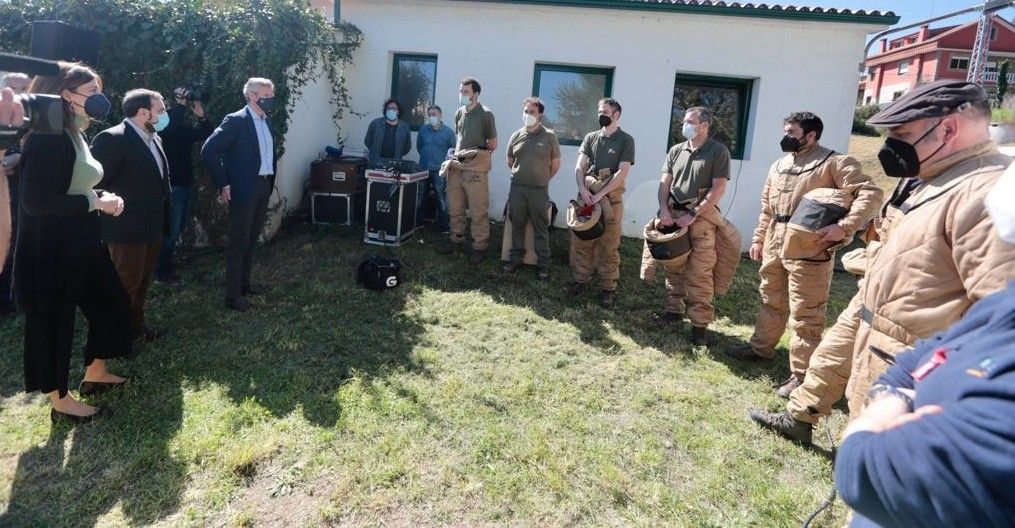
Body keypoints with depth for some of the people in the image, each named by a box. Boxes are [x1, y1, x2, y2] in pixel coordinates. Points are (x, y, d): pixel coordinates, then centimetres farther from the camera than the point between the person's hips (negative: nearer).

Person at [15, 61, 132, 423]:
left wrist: (104, 199, 5)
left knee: (112, 302, 17)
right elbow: (35, 201, -26)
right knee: (54, 320, 5)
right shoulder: (48, 138, -20)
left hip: (82, 244, 10)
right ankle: (60, 401, 21)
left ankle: (95, 374, 36)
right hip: (52, 250, -10)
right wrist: (95, 203, -21)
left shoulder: (75, 135, 11)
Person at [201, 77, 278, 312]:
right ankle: (233, 295, 8)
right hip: (244, 189, -7)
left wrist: (270, 182, 12)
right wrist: (224, 184, -15)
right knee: (239, 242, -1)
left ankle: (244, 283, 30)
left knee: (251, 239, 16)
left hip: (264, 188, 7)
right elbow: (209, 150, -17)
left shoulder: (265, 121, 12)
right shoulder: (236, 120, -12)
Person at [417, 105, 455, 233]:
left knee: (441, 198, -4)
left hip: (439, 170, -4)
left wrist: (445, 162, -8)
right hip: (423, 168, 4)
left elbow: (453, 150, 1)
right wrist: (425, 156, 14)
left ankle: (443, 225, 3)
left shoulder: (448, 132, -1)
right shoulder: (423, 130, 8)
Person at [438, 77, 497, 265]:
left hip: (476, 169, -6)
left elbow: (493, 145, 0)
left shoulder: (485, 114, -3)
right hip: (457, 166, 6)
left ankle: (479, 248, 4)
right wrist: (454, 155, 13)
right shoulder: (459, 113, 15)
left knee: (478, 212, -4)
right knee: (455, 209, 12)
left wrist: (475, 151, -8)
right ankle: (457, 241, 26)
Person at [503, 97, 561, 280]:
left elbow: (555, 164, 5)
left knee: (541, 228, 2)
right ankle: (516, 259, 23)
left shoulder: (549, 136, -2)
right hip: (517, 188, 3)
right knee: (517, 225, 10)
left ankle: (543, 265, 8)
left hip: (539, 190, -3)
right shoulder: (516, 136, 6)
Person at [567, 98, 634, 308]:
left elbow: (622, 173, -9)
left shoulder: (625, 140, 0)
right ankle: (581, 278, 21)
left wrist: (599, 195, -15)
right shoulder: (590, 137, 13)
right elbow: (579, 166, 6)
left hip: (610, 198, -4)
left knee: (608, 246, -1)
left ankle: (608, 288, 6)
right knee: (581, 241, 7)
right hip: (586, 196, 4)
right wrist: (583, 190, -12)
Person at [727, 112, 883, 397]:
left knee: (805, 315, -1)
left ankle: (801, 374, 8)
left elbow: (871, 194, -16)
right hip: (774, 248, 8)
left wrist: (844, 227, -26)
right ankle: (761, 348, 39)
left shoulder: (835, 162, -8)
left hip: (809, 252, -7)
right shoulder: (779, 165, 15)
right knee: (771, 302, 22)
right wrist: (759, 239, 20)